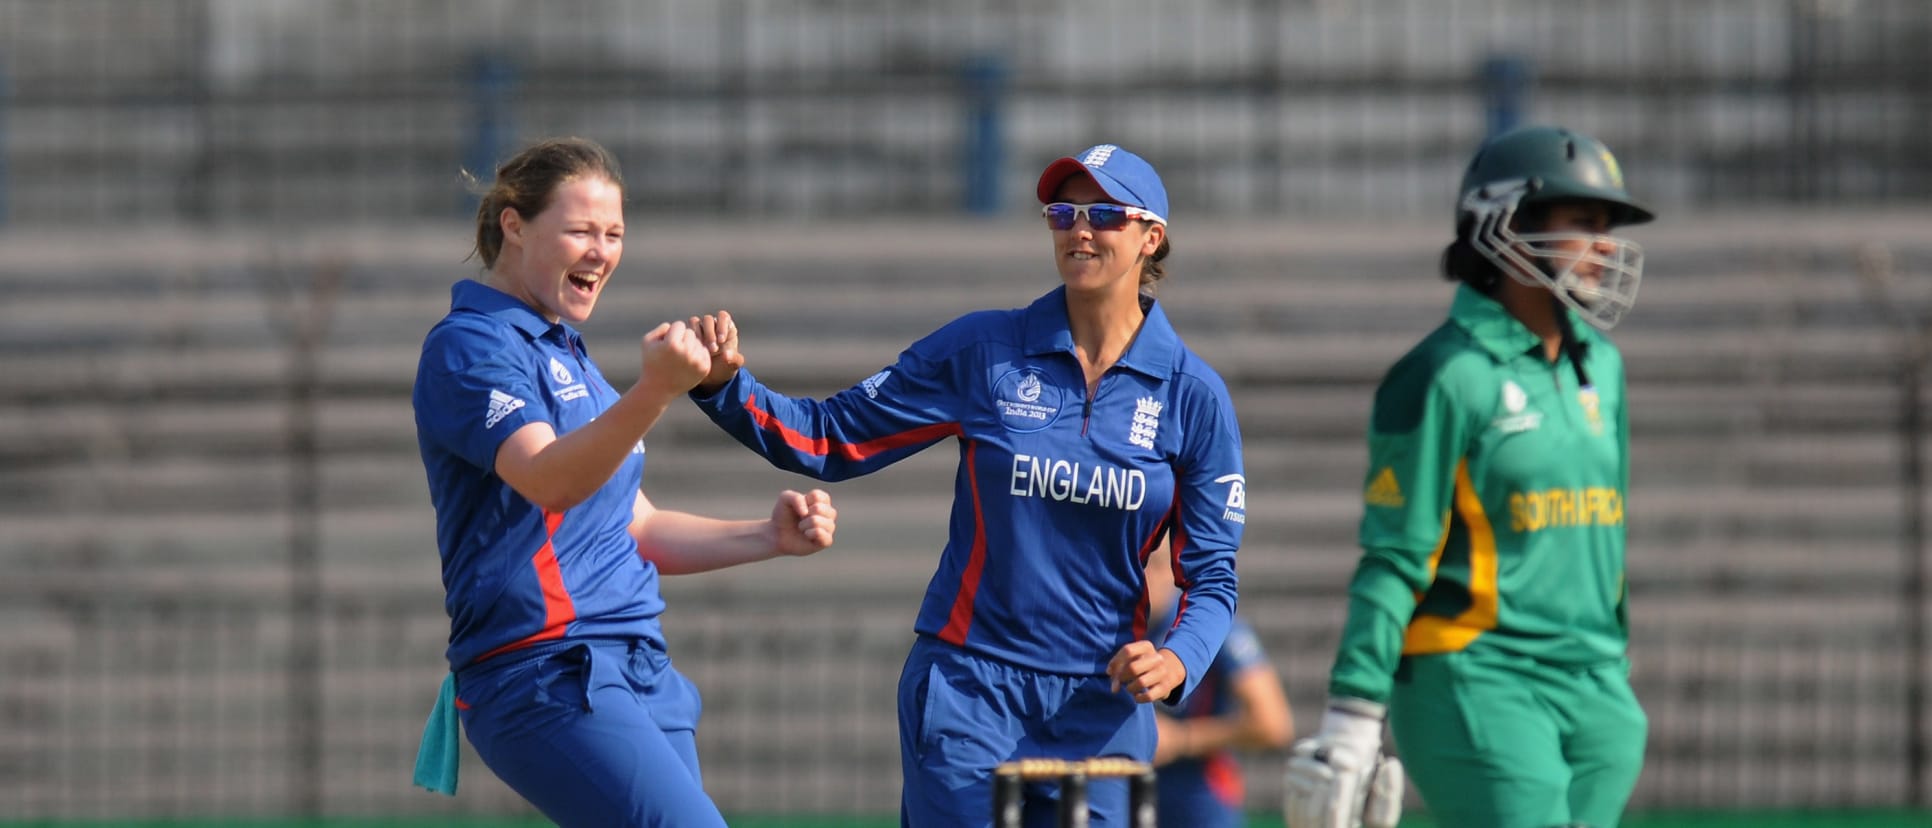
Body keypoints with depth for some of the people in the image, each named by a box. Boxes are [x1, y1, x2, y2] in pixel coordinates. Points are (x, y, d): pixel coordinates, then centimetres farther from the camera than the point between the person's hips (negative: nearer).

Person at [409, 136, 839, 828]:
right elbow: (547, 480, -25)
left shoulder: (568, 356, 22)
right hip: (549, 680, -10)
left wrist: (769, 537, 12)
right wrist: (654, 392, -40)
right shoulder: (467, 346, -7)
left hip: (640, 672, 10)